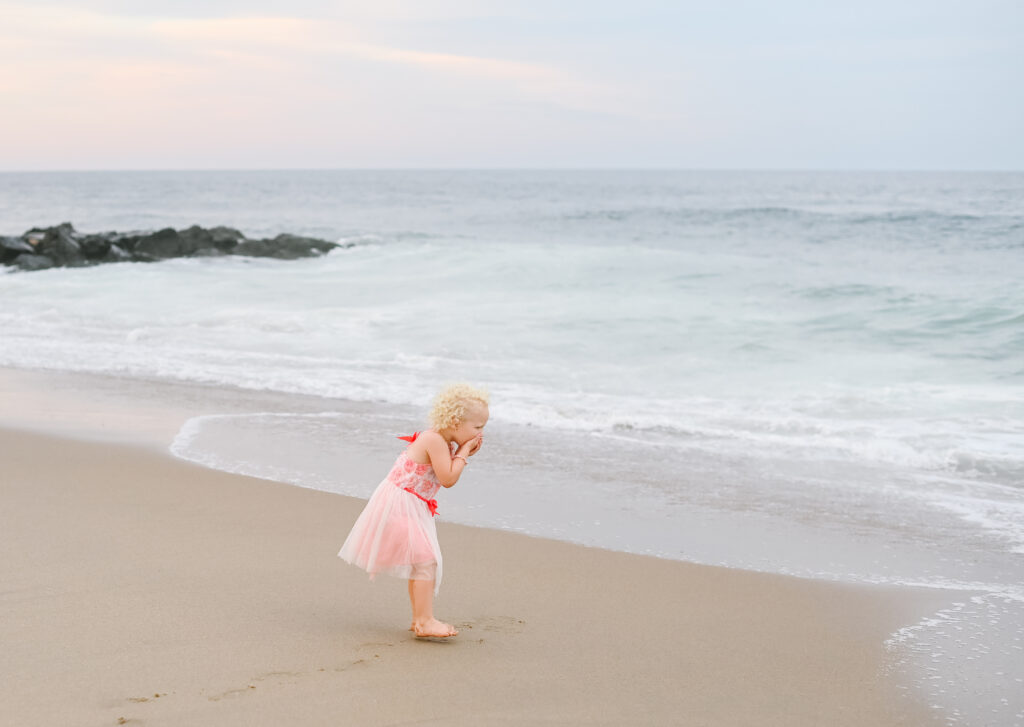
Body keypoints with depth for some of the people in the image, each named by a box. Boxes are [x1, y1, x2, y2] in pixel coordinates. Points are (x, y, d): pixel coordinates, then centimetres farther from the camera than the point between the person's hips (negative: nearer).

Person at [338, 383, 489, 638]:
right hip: (400, 504, -11)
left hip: (412, 507, 11)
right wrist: (463, 453, -14)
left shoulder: (443, 442, 9)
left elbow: (448, 477, 13)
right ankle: (425, 621, -13)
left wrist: (463, 453, 1)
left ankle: (419, 618, 26)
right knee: (425, 560, -14)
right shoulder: (435, 440, -22)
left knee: (422, 561, 17)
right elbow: (447, 479, -26)